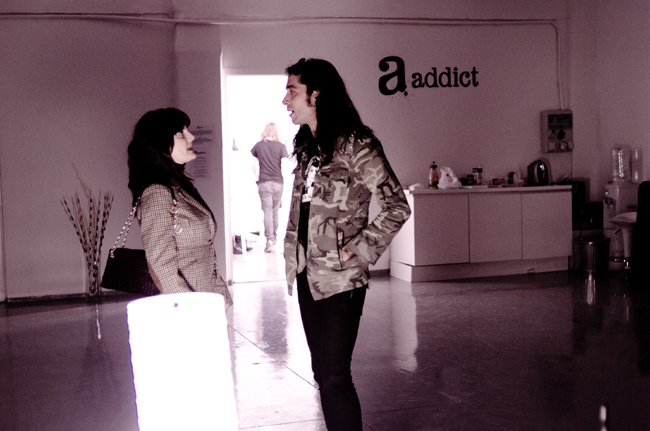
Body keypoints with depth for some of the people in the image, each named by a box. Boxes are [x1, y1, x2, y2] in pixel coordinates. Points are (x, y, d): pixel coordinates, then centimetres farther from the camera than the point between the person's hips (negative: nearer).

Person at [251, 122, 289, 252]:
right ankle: (274, 237, 27)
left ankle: (269, 240, -9)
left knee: (267, 211, -1)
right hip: (278, 182, 0)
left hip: (263, 183, 0)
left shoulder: (258, 145, 1)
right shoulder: (281, 146, -4)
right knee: (276, 211, 14)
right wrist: (286, 182, -2)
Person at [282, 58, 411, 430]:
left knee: (335, 376, -7)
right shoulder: (307, 147, 12)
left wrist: (359, 252, -15)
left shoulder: (355, 145, -13)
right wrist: (295, 259, 13)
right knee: (322, 371, 14)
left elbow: (398, 207, -15)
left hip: (340, 279, -8)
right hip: (307, 275, 8)